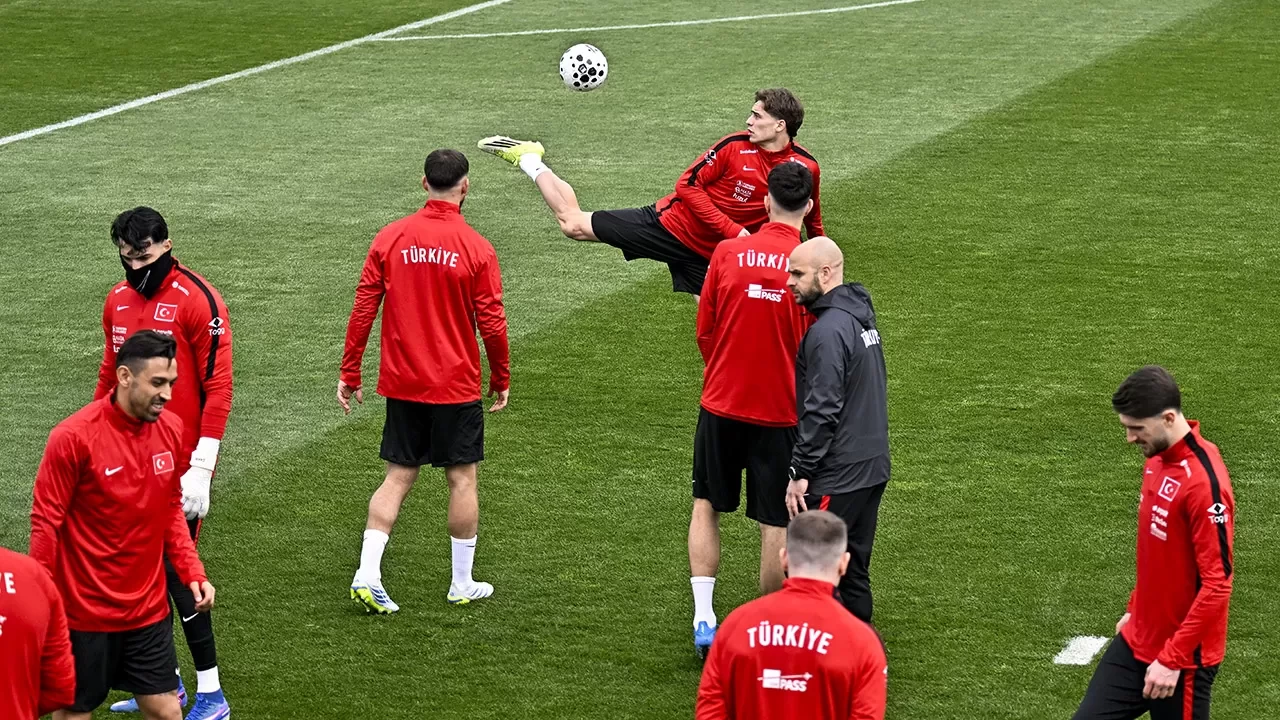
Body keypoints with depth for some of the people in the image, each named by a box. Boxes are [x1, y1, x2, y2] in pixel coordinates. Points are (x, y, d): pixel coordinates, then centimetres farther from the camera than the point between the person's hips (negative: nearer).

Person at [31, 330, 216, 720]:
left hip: (149, 609, 5)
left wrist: (192, 572, 0)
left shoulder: (171, 429, -2)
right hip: (85, 611, -5)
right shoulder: (74, 438, -18)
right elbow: (46, 525, -13)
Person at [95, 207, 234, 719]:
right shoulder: (118, 299, 9)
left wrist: (201, 469, -18)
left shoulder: (198, 301, -12)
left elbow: (218, 388, -14)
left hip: (179, 463, -7)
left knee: (177, 569, -5)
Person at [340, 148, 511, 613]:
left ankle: (367, 575, 0)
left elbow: (363, 309, -1)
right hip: (457, 385, -3)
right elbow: (492, 323, -7)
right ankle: (463, 584, 17)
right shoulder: (476, 249, -10)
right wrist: (501, 379, 7)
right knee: (462, 479, 9)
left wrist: (349, 373, 6)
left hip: (401, 383, 3)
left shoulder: (390, 239, -2)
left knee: (398, 477, 10)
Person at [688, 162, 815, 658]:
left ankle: (703, 618, 8)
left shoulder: (728, 253, -7)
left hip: (721, 403, 2)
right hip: (780, 410, -2)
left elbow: (704, 331, 2)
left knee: (706, 506, 17)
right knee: (775, 524, 8)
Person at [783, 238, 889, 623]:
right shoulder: (860, 314, 12)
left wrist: (800, 472, -16)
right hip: (872, 466, 10)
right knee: (853, 568, 16)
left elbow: (822, 411, -22)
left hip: (837, 476, -10)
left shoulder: (828, 331, -18)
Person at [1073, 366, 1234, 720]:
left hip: (1183, 658, -8)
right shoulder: (1157, 459, 4)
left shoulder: (1204, 482, -24)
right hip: (1136, 641, 8)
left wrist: (1172, 659, -22)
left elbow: (1217, 582, -24)